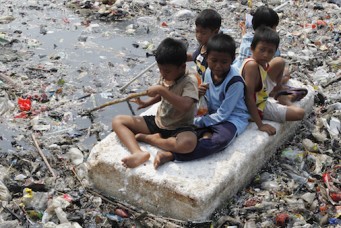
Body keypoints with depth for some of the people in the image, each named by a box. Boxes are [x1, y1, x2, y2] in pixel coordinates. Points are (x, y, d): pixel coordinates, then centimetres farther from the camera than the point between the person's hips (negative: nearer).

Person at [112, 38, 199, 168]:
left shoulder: (190, 81, -20)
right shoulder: (166, 77, -2)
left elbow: (185, 106, -38)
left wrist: (161, 89, -35)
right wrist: (147, 103, 5)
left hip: (179, 128, -7)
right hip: (158, 122, 7)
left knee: (188, 143, -42)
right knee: (118, 121, -5)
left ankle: (148, 138, -17)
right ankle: (138, 153, -32)